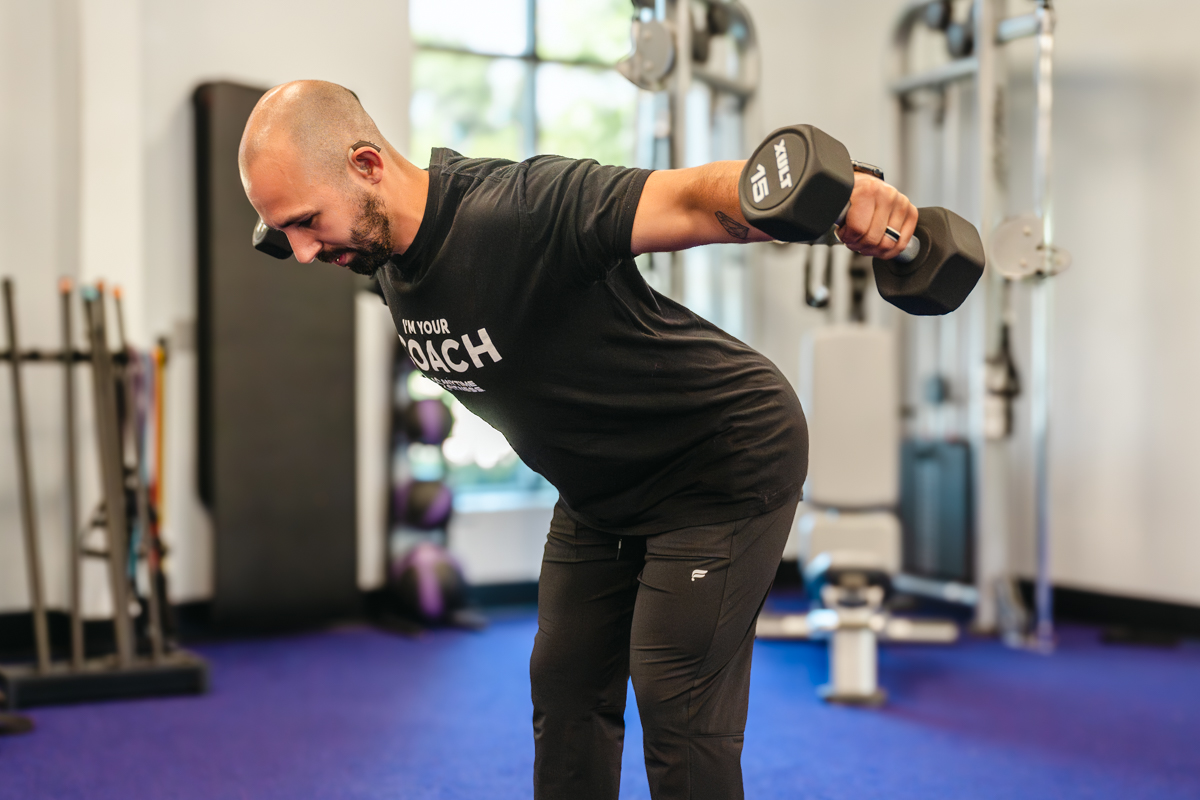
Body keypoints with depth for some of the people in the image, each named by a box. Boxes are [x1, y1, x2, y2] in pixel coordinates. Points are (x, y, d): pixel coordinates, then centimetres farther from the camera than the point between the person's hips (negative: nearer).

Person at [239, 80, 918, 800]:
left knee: (674, 701, -8)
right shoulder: (386, 251, -7)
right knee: (565, 684, 9)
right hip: (601, 488, 8)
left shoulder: (520, 210, -34)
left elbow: (696, 198, -44)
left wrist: (840, 198, -63)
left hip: (725, 462, -8)